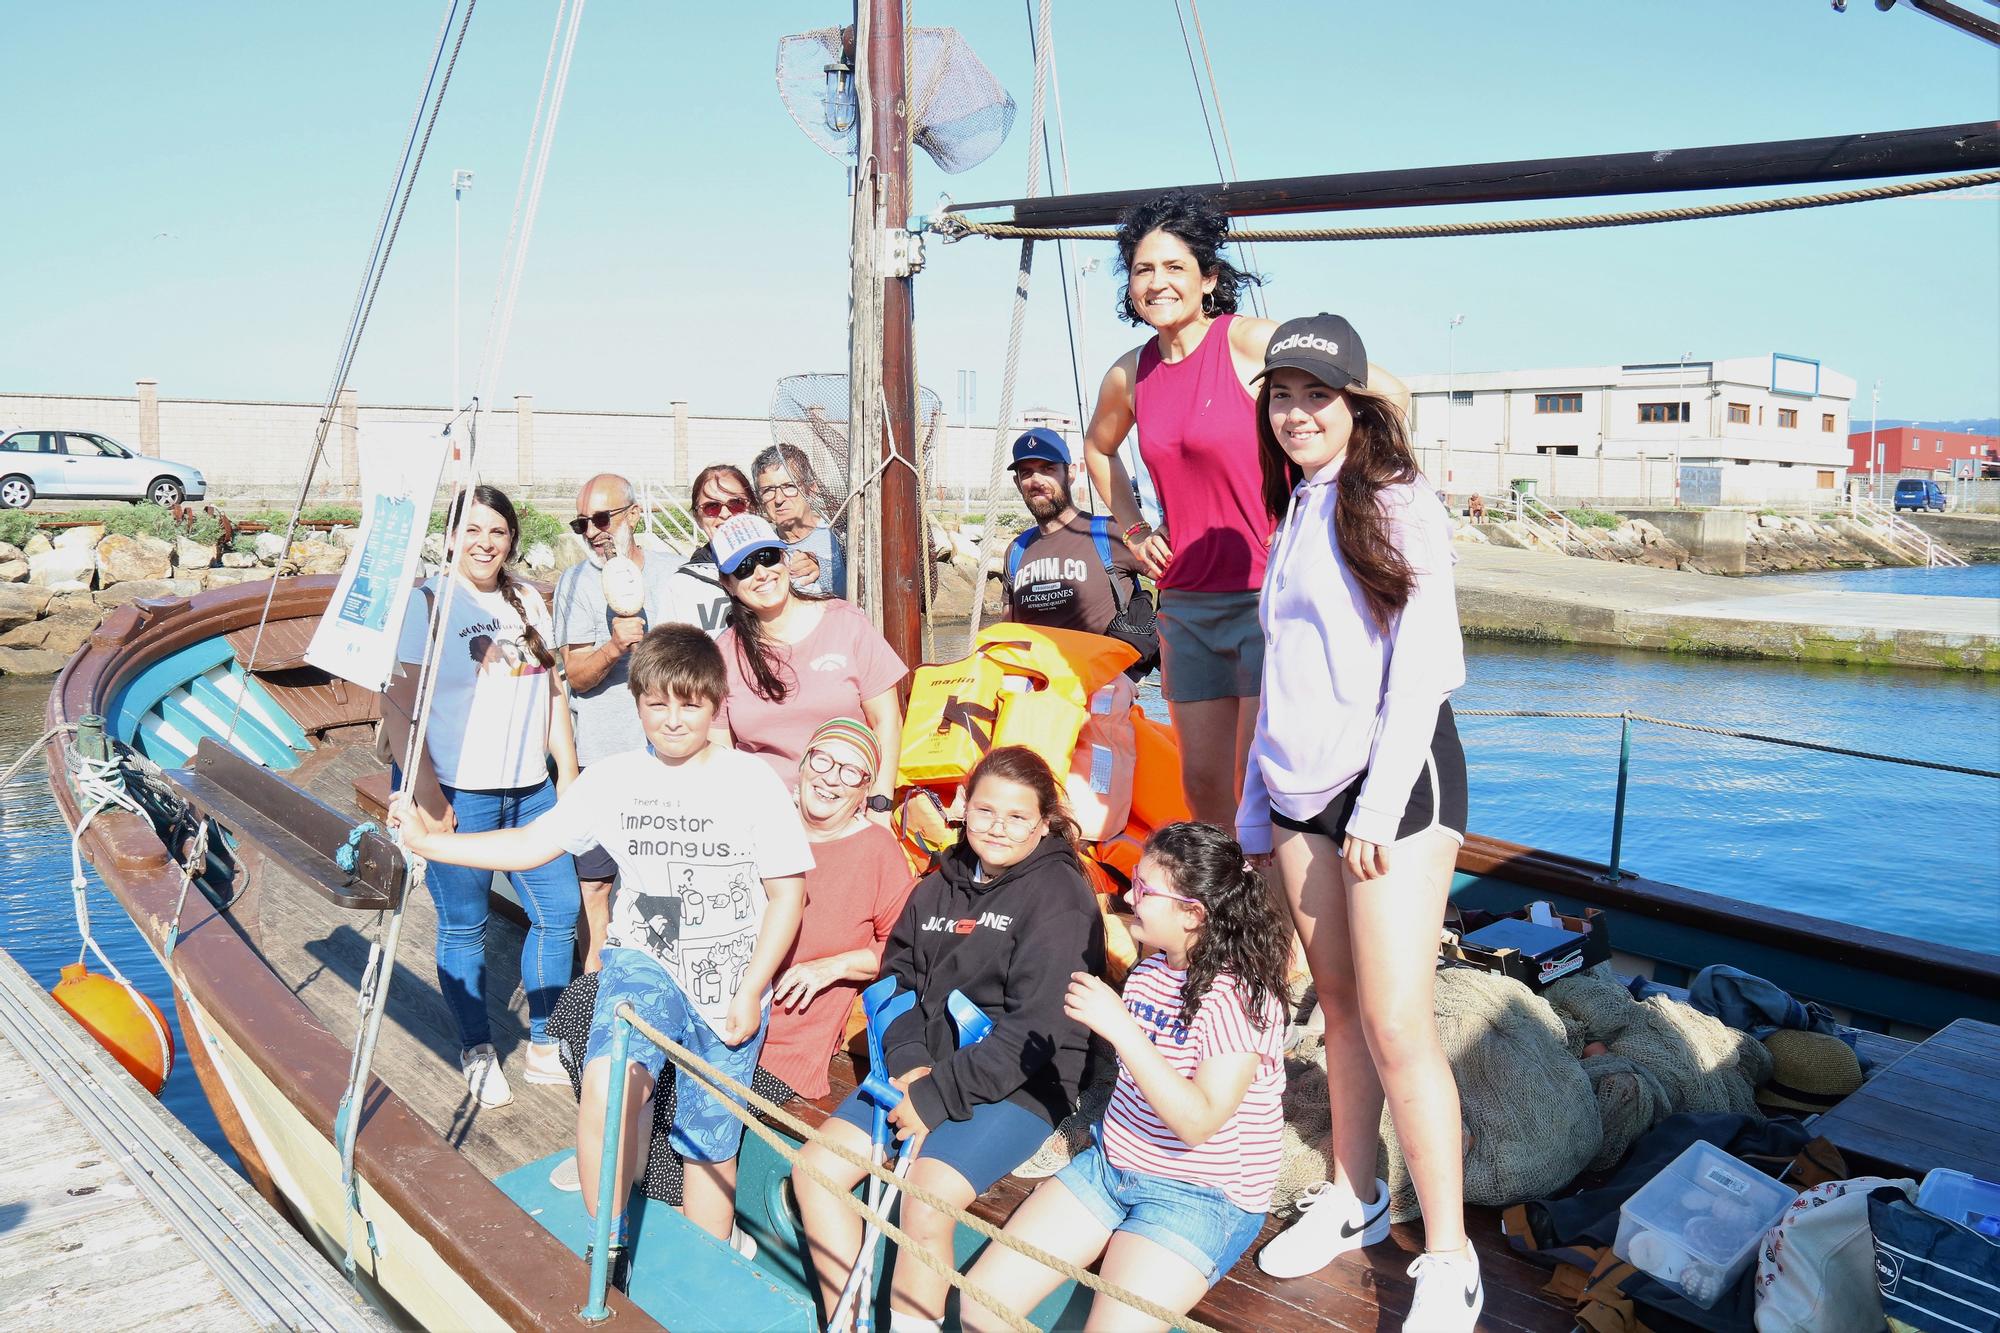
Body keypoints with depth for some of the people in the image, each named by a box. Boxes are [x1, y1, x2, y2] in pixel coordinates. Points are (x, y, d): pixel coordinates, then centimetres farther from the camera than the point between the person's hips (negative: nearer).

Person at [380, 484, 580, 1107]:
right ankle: (477, 1051, 24)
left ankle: (543, 1046, 24)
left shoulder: (529, 601, 11)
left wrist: (568, 770, 11)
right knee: (464, 926, 5)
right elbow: (397, 706, -10)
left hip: (530, 789, 6)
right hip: (456, 792, -5)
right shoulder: (427, 603, -6)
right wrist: (425, 790, -16)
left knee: (558, 910, 7)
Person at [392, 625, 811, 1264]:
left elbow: (788, 892, -4)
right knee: (608, 1084, -27)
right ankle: (605, 1252, -6)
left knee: (709, 1144, 8)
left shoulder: (752, 782, -7)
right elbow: (534, 843, 7)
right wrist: (430, 842, -1)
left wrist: (750, 991, -9)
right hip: (643, 962, 1)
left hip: (730, 983, -1)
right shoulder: (614, 779, 2)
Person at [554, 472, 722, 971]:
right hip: (600, 756, -1)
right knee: (594, 880, 1)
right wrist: (613, 648, -27)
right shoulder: (575, 582, 1)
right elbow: (575, 675, -7)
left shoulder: (674, 575, 6)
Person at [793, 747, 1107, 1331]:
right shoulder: (940, 885, 11)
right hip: (921, 1067, 7)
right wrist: (909, 1062, -9)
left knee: (925, 1200, -27)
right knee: (815, 1167, -5)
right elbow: (898, 976, 11)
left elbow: (1037, 1030, -17)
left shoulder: (1060, 895, -11)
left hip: (1020, 1084, -7)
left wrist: (940, 1094, -18)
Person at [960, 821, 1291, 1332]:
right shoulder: (1151, 968, 4)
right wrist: (1093, 1011, 4)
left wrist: (1120, 1027, -30)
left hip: (1202, 1195, -6)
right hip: (1111, 1164, 7)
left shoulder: (1238, 993, -19)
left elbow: (1200, 1122, -28)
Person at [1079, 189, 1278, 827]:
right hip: (1186, 603, 6)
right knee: (1202, 780, 11)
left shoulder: (1252, 341, -9)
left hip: (1269, 594, -6)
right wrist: (1134, 531, 17)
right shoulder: (1129, 374, 9)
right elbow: (1098, 448, 31)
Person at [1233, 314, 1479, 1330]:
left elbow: (1421, 664, -12)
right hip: (1303, 790, 7)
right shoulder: (1295, 516, 16)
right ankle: (1352, 1198, 28)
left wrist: (1379, 807, -17)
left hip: (1394, 780, -6)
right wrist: (1256, 803, 17)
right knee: (1339, 1003, 13)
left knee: (1396, 1026, -8)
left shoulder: (1397, 505, -5)